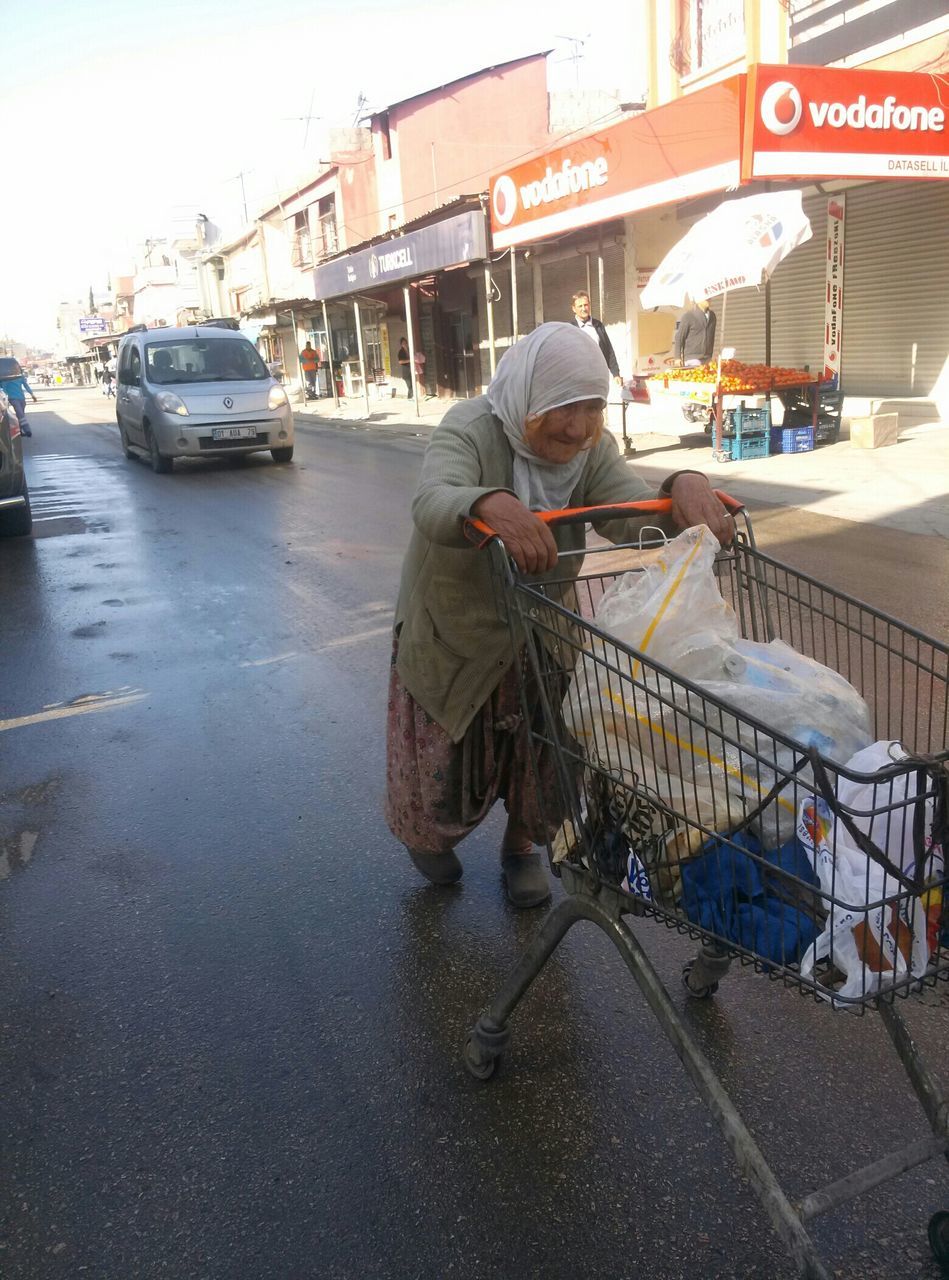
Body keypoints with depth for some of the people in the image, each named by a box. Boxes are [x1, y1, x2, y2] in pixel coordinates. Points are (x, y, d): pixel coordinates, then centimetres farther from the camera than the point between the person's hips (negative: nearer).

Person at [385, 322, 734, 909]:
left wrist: (685, 485, -47)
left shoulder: (592, 447, -11)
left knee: (545, 765, 7)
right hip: (452, 638, -3)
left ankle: (523, 846, 41)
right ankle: (430, 833, 48)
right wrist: (492, 505, -65)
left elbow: (638, 514, -25)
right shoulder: (471, 430, -25)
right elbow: (432, 504, -43)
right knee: (444, 773, 10)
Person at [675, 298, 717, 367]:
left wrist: (710, 356, 18)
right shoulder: (688, 315, -6)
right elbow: (679, 337, -6)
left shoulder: (712, 315, 10)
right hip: (692, 359, -5)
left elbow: (712, 337, 18)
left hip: (707, 359, 5)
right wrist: (678, 358, -10)